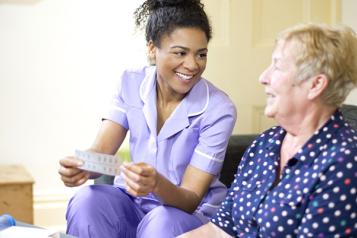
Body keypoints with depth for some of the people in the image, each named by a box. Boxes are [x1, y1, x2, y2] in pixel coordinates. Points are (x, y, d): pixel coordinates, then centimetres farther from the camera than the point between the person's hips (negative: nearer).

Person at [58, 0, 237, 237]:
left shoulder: (218, 109, -17)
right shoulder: (131, 84, -5)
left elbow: (191, 199, -17)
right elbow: (100, 152, -13)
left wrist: (157, 184, -39)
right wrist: (82, 167, -37)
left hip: (195, 214, -3)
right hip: (134, 202, 3)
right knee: (87, 200, -27)